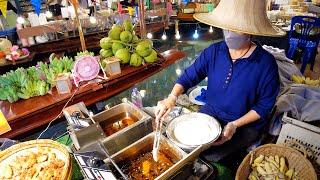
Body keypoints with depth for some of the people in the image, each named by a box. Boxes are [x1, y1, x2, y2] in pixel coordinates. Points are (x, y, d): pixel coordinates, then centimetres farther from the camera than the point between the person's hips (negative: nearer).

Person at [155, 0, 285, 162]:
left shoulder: (265, 63, -18)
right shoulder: (213, 51, -8)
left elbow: (264, 106, -11)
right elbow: (189, 76, -7)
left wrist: (235, 125, -21)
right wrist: (172, 98, -24)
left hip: (246, 123, -3)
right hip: (210, 112, 4)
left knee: (209, 155, -19)